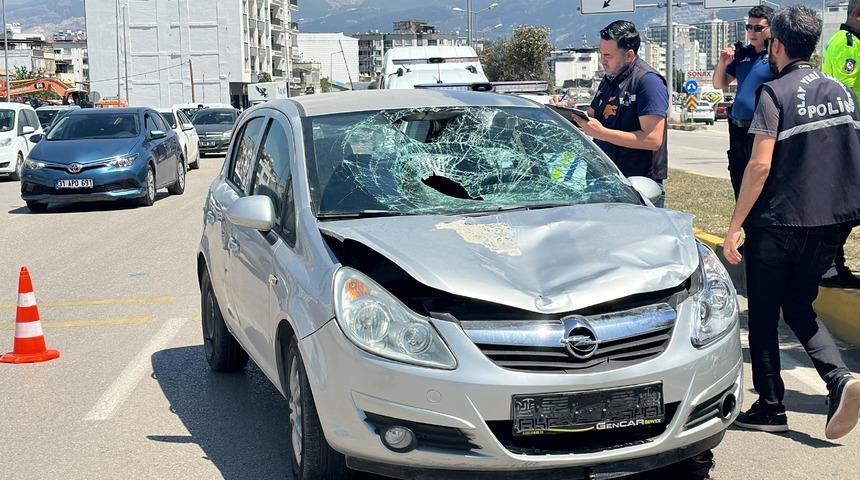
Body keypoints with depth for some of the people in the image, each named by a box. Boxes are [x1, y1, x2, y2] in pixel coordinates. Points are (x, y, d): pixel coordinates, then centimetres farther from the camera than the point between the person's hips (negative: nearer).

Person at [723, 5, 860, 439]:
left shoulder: (776, 92, -10)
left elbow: (760, 165, -17)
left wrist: (735, 225, -13)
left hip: (777, 224, -6)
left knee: (763, 316, 8)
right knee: (800, 308, 19)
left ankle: (770, 407, 14)